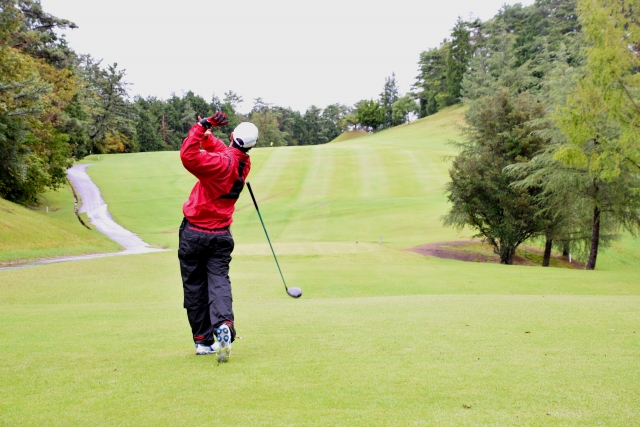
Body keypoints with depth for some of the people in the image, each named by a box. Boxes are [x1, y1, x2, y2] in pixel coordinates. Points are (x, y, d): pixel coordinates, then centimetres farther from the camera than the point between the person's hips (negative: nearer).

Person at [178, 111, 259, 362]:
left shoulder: (222, 162, -20)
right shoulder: (243, 163, 2)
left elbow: (188, 156, -31)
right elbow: (220, 148, 16)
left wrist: (203, 126, -25)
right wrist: (205, 133, 0)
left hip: (194, 233, -5)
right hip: (221, 235, 5)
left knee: (195, 287, 6)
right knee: (219, 280, 0)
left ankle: (203, 341, 9)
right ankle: (223, 323, -27)